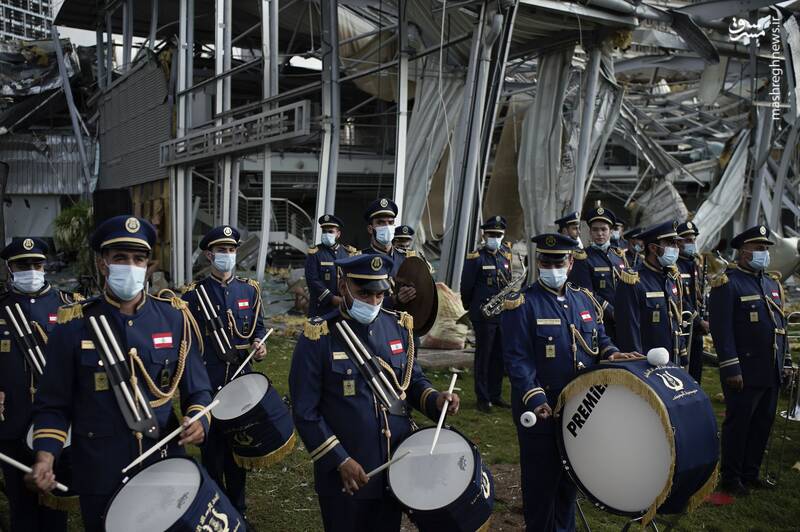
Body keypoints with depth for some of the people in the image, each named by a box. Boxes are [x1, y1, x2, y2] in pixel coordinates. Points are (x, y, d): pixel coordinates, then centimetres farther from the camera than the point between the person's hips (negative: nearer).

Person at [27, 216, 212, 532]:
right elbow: (53, 405, -1)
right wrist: (45, 456, -16)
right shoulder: (73, 326, -7)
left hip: (165, 466, 2)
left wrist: (198, 420, -17)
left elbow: (197, 389, 2)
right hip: (99, 475, -1)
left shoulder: (174, 317, -3)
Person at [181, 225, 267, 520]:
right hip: (208, 384, -3)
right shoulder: (193, 294, -4)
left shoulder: (250, 289, 5)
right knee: (212, 448, 7)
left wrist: (258, 344, -8)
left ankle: (238, 508, 30)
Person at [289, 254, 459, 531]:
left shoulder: (399, 326, 0)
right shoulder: (319, 338, -15)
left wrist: (434, 399, -9)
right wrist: (340, 461, -17)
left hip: (396, 467, 5)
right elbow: (305, 412, -13)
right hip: (344, 475, -4)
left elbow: (413, 379, 12)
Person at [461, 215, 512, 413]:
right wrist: (471, 307, 7)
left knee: (499, 357, 12)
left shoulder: (505, 255, 8)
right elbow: (466, 286, -5)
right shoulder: (476, 257, -10)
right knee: (483, 357, 2)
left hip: (503, 314, 6)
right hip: (484, 316, -6)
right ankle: (483, 398, 12)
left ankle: (495, 395, 25)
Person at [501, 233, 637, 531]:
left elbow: (599, 339, 17)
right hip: (541, 411, -6)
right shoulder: (522, 305, -12)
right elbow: (517, 359, -18)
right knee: (541, 481, 6)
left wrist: (611, 353, -6)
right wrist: (534, 399, -28)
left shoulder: (585, 300, 8)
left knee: (570, 476, 21)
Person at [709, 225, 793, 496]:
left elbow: (781, 324, 20)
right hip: (745, 371, -7)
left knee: (763, 423, 13)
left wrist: (786, 361, 15)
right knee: (738, 423, 2)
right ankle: (730, 476, 15)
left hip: (772, 372, 7)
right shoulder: (727, 283, -9)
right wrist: (731, 369, -19)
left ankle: (751, 472, 27)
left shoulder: (773, 283, 15)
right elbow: (722, 329, -15)